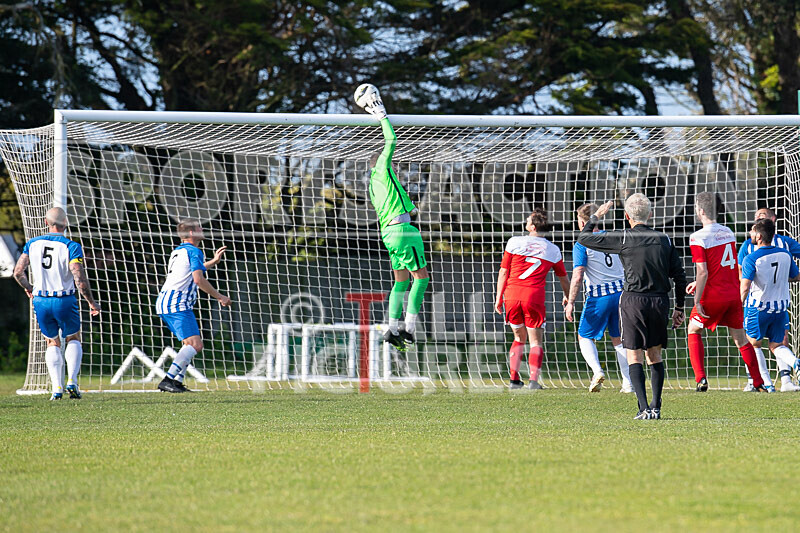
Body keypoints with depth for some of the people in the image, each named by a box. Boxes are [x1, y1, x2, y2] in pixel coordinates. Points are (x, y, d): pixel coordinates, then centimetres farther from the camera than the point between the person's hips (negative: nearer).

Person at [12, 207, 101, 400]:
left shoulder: (32, 244, 1)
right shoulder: (71, 247, -11)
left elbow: (18, 272, 3)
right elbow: (80, 280, -17)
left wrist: (28, 287, 24)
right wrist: (92, 303, -4)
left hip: (41, 301, 3)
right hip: (65, 301, -3)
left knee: (52, 343, 19)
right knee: (73, 339, 19)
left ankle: (57, 388, 6)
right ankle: (72, 381, 0)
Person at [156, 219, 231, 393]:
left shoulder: (177, 252, 24)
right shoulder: (194, 252, -6)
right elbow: (198, 279, -16)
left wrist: (213, 261, 46)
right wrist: (219, 296, -8)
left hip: (163, 302, 10)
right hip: (178, 304, -10)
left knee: (192, 344, 16)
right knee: (195, 345, -16)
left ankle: (177, 382, 6)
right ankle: (168, 380, -26)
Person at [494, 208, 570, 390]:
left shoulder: (514, 242, 3)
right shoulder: (553, 250, 9)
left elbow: (504, 272, 3)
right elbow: (563, 278, 21)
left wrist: (499, 297, 10)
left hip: (512, 294, 1)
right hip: (534, 297, -1)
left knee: (519, 338, 18)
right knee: (536, 342, 6)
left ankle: (514, 379, 10)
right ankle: (533, 380, -11)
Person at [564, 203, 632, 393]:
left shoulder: (582, 245, -7)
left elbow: (578, 276, -15)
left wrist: (571, 302, -11)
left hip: (598, 297, -5)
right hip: (621, 292, 5)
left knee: (585, 336, 12)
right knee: (618, 339, 15)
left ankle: (597, 370, -11)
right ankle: (628, 383, 9)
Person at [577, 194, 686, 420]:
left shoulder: (623, 238, -5)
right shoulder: (664, 240, 6)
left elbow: (584, 238, 2)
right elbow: (679, 276, 8)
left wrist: (596, 216, 18)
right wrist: (679, 308, 16)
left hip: (633, 300, -4)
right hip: (660, 300, 4)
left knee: (634, 357, -1)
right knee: (655, 355, 15)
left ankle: (645, 409, -11)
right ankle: (656, 407, 12)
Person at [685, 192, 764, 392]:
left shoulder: (698, 238, -14)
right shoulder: (728, 233, 7)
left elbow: (703, 272, -20)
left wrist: (698, 301, -13)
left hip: (713, 296, -5)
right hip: (734, 293, 5)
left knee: (694, 329, 14)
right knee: (740, 336, 14)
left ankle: (701, 379, 3)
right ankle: (758, 382, 14)